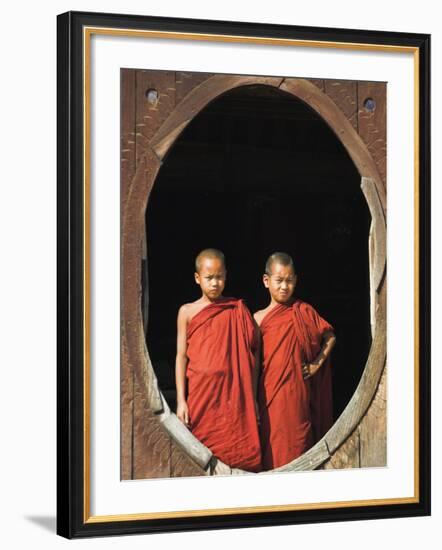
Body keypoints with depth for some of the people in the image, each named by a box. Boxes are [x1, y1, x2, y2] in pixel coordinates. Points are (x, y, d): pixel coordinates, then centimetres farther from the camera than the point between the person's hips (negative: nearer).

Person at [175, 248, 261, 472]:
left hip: (233, 394, 0)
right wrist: (181, 400, -2)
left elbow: (252, 355, 5)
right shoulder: (187, 312, 4)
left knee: (238, 455, -2)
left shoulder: (237, 311, 4)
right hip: (200, 393, 0)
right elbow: (181, 356, 4)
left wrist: (253, 398, 2)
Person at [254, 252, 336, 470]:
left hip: (297, 394, -1)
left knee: (296, 447, 0)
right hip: (269, 397, 1)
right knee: (271, 450, 3)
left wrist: (316, 364, 0)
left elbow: (329, 337, 11)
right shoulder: (258, 318, 4)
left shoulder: (303, 311, 1)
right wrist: (253, 402, 4)